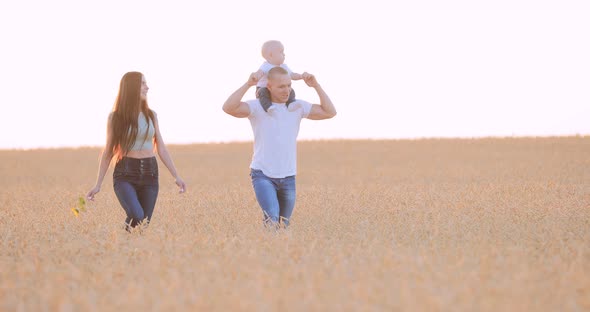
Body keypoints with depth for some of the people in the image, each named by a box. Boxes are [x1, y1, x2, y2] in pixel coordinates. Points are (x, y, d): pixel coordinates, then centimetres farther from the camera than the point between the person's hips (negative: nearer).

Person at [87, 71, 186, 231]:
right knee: (136, 217, -26)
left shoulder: (151, 115, 9)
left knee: (144, 223, -2)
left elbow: (161, 149, 12)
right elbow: (108, 152, 4)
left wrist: (176, 176, 6)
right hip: (125, 175, -4)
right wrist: (98, 185, 3)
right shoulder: (116, 117, -1)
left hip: (150, 173, 4)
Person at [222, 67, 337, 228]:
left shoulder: (298, 106, 3)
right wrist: (248, 84, -28)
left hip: (288, 178, 4)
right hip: (263, 175, -4)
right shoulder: (257, 106, -9)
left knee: (282, 225, 13)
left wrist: (316, 85, -8)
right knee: (272, 219, -27)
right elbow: (228, 108, -24)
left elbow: (330, 112, -1)